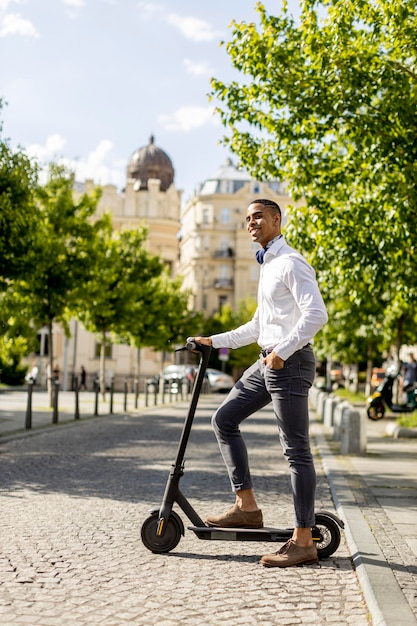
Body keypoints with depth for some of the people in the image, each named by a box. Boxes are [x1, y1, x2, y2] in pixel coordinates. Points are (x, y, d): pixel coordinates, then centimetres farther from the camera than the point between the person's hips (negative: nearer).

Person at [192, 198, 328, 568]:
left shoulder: (290, 263, -10)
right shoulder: (268, 266, 21)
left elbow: (316, 314, -22)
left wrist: (282, 351, -26)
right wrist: (216, 341, 23)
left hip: (290, 362, -10)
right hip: (268, 361, 10)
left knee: (296, 449, -7)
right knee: (224, 419, 10)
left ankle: (303, 541, -3)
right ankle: (247, 506, 12)